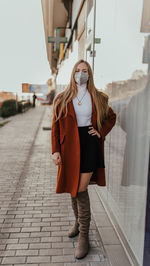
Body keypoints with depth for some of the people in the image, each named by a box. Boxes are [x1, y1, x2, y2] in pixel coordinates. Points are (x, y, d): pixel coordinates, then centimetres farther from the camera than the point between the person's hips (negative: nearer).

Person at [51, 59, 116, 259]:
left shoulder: (98, 99, 5)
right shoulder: (62, 99, 4)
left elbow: (112, 117, 19)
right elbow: (55, 126, 2)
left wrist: (101, 132, 2)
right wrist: (55, 151, -7)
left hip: (90, 145, -2)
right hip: (70, 147, 2)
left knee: (81, 190, -7)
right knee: (73, 189, 13)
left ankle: (84, 236, 10)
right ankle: (79, 222, 38)